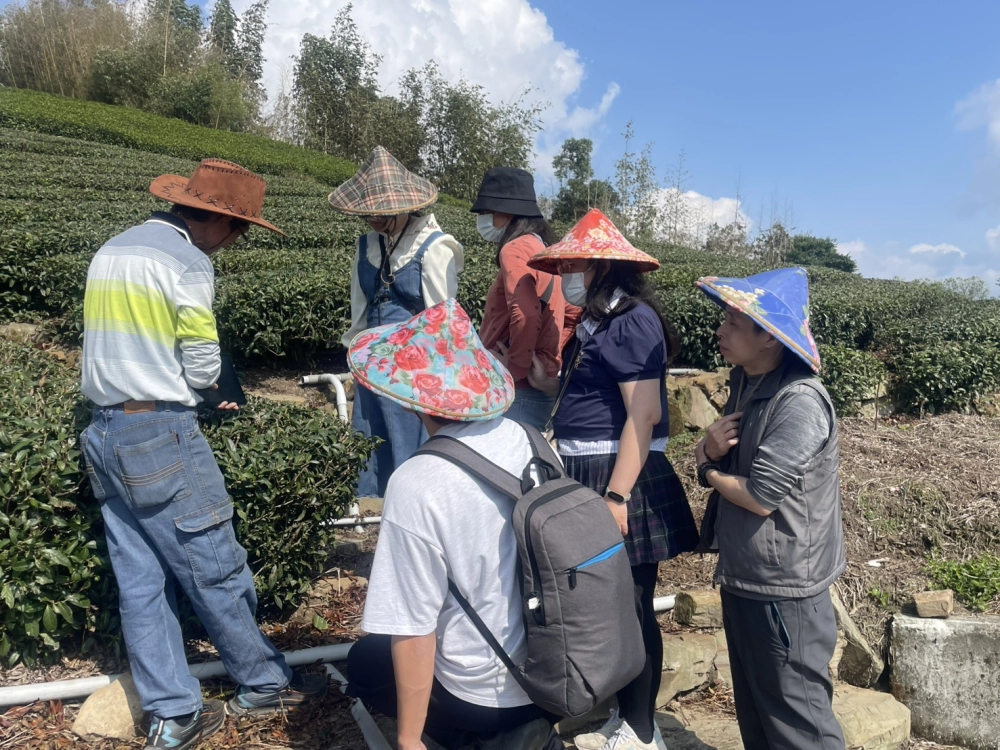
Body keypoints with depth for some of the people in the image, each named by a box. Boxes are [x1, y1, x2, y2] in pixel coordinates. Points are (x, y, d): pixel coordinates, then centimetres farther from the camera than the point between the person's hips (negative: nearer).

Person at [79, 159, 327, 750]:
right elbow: (202, 370, -11)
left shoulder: (112, 251, 15)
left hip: (104, 434, 9)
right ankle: (264, 684, 20)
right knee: (216, 571, 4)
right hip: (161, 435, -9)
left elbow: (119, 344, 15)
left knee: (140, 582, 10)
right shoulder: (187, 263, -11)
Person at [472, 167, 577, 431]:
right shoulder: (543, 248, 15)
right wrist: (550, 355, 12)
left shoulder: (515, 249, -12)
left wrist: (516, 368, -15)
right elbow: (576, 312, 20)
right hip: (541, 387, 9)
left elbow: (525, 315, -27)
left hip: (519, 391, -9)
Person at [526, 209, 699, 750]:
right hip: (590, 475, 10)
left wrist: (616, 497, -25)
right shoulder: (598, 321, 15)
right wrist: (552, 384, 10)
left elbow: (644, 414, -21)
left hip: (622, 479, -10)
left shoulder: (631, 320, -14)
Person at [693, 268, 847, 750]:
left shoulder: (799, 403, -24)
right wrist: (711, 447, -12)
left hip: (782, 591, -9)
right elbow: (716, 458, 11)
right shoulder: (745, 381, 4)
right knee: (753, 709, 24)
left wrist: (707, 470, -7)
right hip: (742, 578, 9)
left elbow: (760, 496, -26)